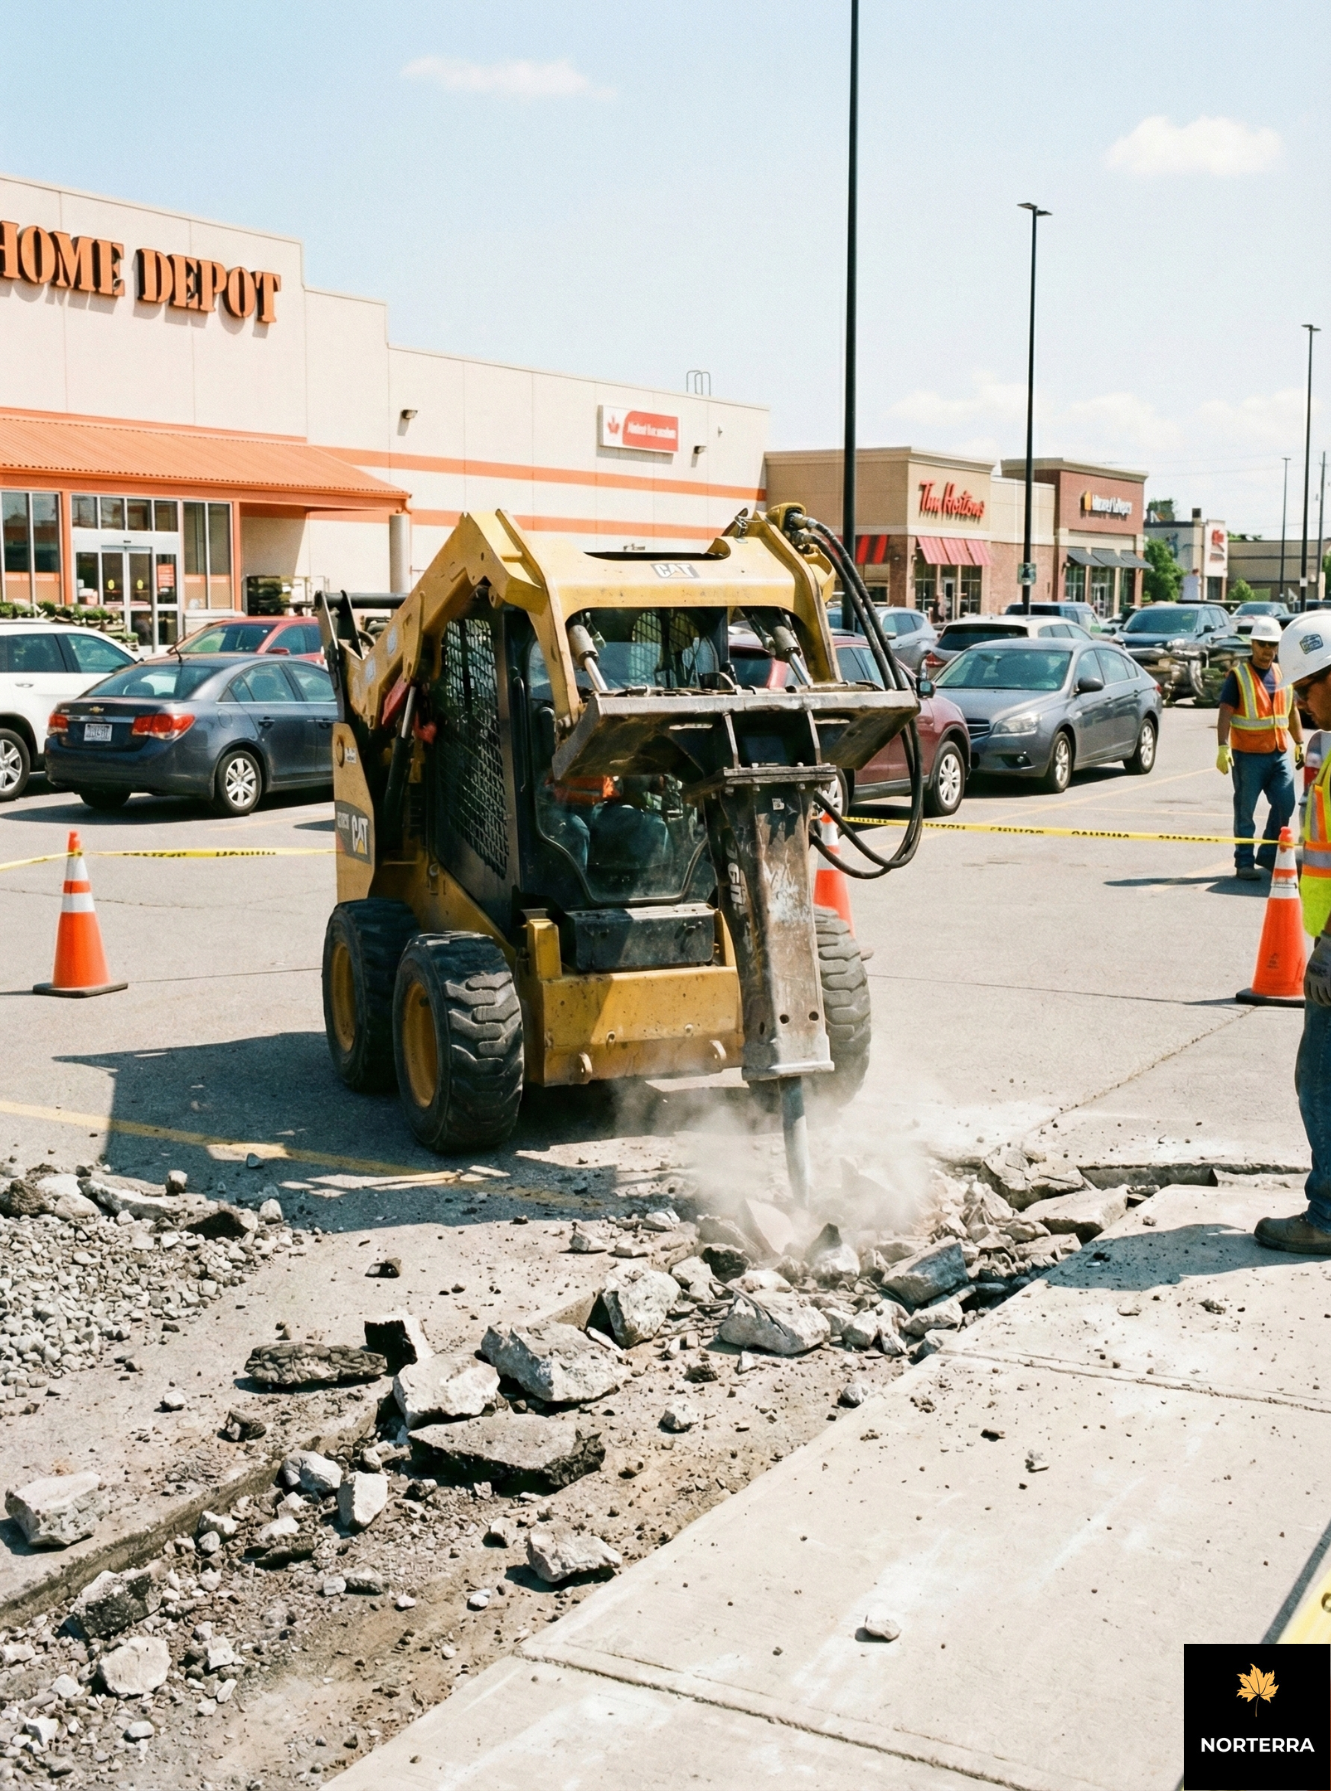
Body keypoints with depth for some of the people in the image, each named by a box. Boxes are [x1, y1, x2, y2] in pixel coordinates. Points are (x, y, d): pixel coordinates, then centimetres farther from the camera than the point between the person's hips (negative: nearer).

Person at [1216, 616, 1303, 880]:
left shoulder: (1283, 675, 11)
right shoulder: (1238, 675, -6)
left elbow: (1292, 711, 20)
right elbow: (1225, 712, -13)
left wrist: (1299, 743, 17)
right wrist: (1223, 747, -23)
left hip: (1280, 754, 5)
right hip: (1248, 754, -5)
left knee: (1285, 804, 5)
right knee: (1245, 811, 1)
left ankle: (1269, 854, 21)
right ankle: (1244, 863, 9)